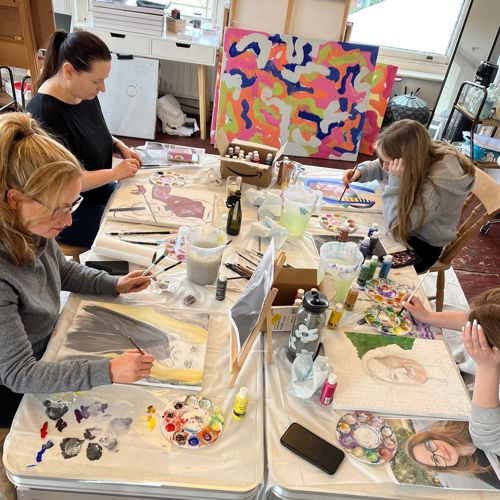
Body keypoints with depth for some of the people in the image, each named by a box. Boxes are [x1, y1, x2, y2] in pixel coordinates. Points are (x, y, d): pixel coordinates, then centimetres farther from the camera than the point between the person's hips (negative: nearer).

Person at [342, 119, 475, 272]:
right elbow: (380, 167, 5)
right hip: (406, 223, 6)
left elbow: (397, 225, -32)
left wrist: (397, 181, -38)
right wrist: (361, 171, -14)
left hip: (421, 244, -6)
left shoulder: (439, 185, -36)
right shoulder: (423, 156, -16)